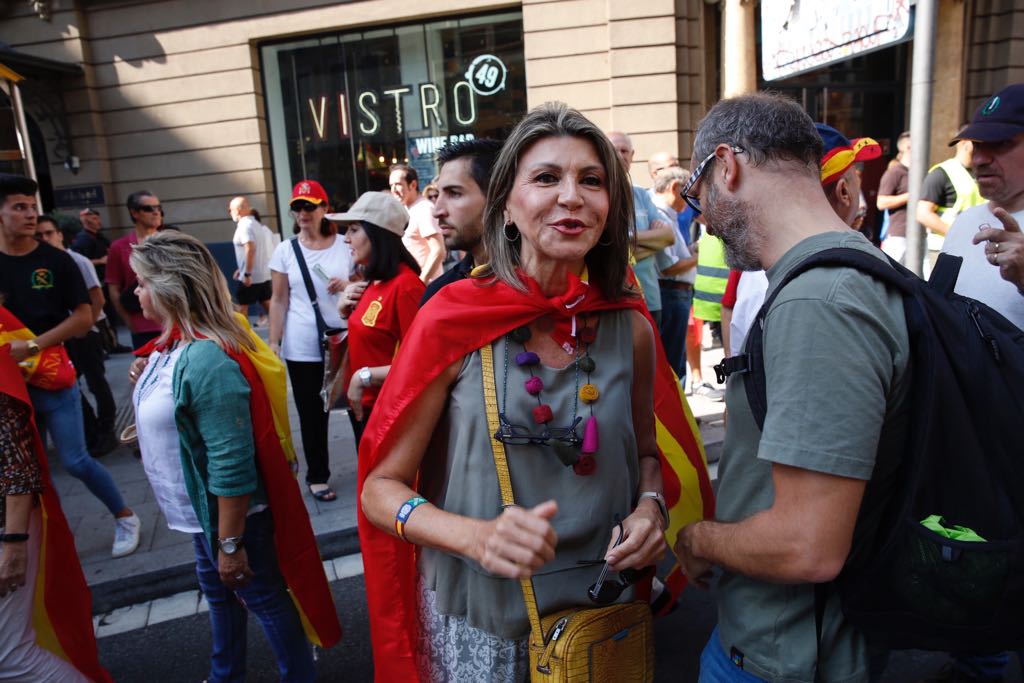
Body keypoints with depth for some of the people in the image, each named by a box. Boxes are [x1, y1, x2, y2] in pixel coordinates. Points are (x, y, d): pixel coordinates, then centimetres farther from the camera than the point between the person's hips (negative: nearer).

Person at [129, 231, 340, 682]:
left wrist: (230, 543, -23)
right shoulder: (173, 345, -1)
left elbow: (231, 464, -29)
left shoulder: (206, 360, -30)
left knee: (263, 597, 11)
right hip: (202, 509, 10)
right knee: (219, 592, 27)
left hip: (230, 512, -10)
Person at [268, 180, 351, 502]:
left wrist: (348, 287, -12)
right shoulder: (285, 250, 3)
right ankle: (317, 476, 25)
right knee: (312, 413, 9)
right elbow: (279, 301, 4)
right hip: (302, 349, 1)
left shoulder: (344, 245, 2)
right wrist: (273, 343, -1)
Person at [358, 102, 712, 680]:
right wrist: (476, 536, -28)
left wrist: (650, 505, -11)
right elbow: (381, 486, -11)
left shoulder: (631, 328, -7)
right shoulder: (453, 318, -16)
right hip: (475, 622, -2)